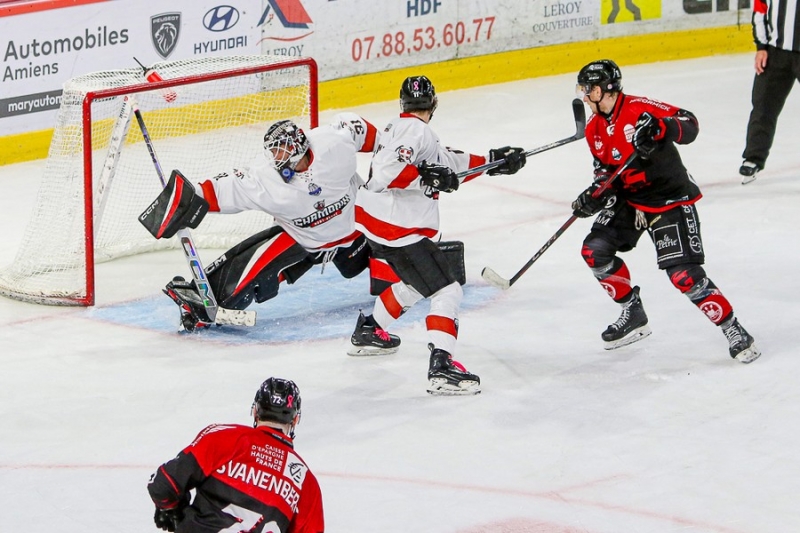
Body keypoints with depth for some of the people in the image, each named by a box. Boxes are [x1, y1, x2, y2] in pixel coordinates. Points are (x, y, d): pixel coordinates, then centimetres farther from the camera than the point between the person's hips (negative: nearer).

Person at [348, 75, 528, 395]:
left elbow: (450, 164, 20)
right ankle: (441, 367, -24)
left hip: (374, 221, 10)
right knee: (446, 292, -12)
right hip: (397, 228, -10)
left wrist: (493, 161, 19)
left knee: (416, 283, 31)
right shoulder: (415, 131, -16)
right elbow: (387, 171, -31)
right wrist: (427, 179, -25)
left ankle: (368, 331, 43)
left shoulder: (401, 127, 16)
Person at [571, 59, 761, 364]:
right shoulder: (594, 128, 6)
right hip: (629, 200, 8)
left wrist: (660, 127, -45)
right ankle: (633, 315, 15)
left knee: (684, 275, -17)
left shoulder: (639, 109, -20)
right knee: (594, 251, -1)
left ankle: (733, 330, -4)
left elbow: (689, 125, -26)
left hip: (670, 200, -8)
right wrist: (595, 195, -3)